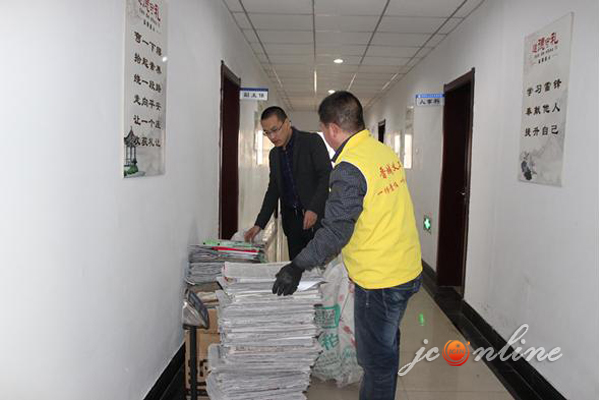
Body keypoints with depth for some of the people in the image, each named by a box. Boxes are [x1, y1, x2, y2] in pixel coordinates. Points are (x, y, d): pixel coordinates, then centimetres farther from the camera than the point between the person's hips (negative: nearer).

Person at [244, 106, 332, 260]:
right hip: (292, 219, 6)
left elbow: (327, 175, -11)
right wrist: (259, 224, 11)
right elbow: (273, 190, 17)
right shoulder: (274, 154, 14)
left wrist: (314, 208, -22)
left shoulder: (312, 141, -5)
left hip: (316, 217, -5)